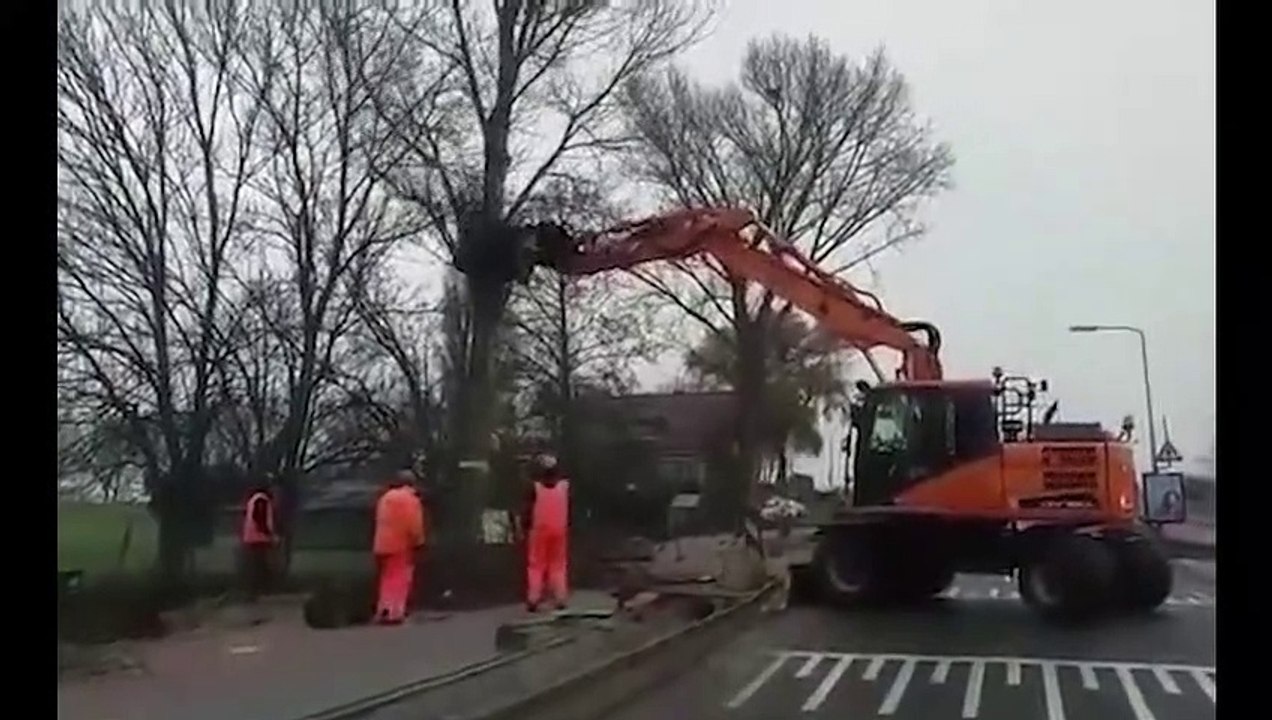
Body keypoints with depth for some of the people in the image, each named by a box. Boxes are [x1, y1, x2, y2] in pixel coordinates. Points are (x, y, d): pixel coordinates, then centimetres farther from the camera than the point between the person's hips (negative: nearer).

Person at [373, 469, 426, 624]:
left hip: (384, 544, 8)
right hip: (401, 544, -8)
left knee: (388, 577, 15)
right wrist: (418, 541, -5)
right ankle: (394, 612, -11)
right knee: (400, 578, -6)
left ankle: (383, 611, 16)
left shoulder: (386, 497, 17)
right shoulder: (409, 499, -9)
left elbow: (381, 521, 18)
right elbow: (413, 524, -15)